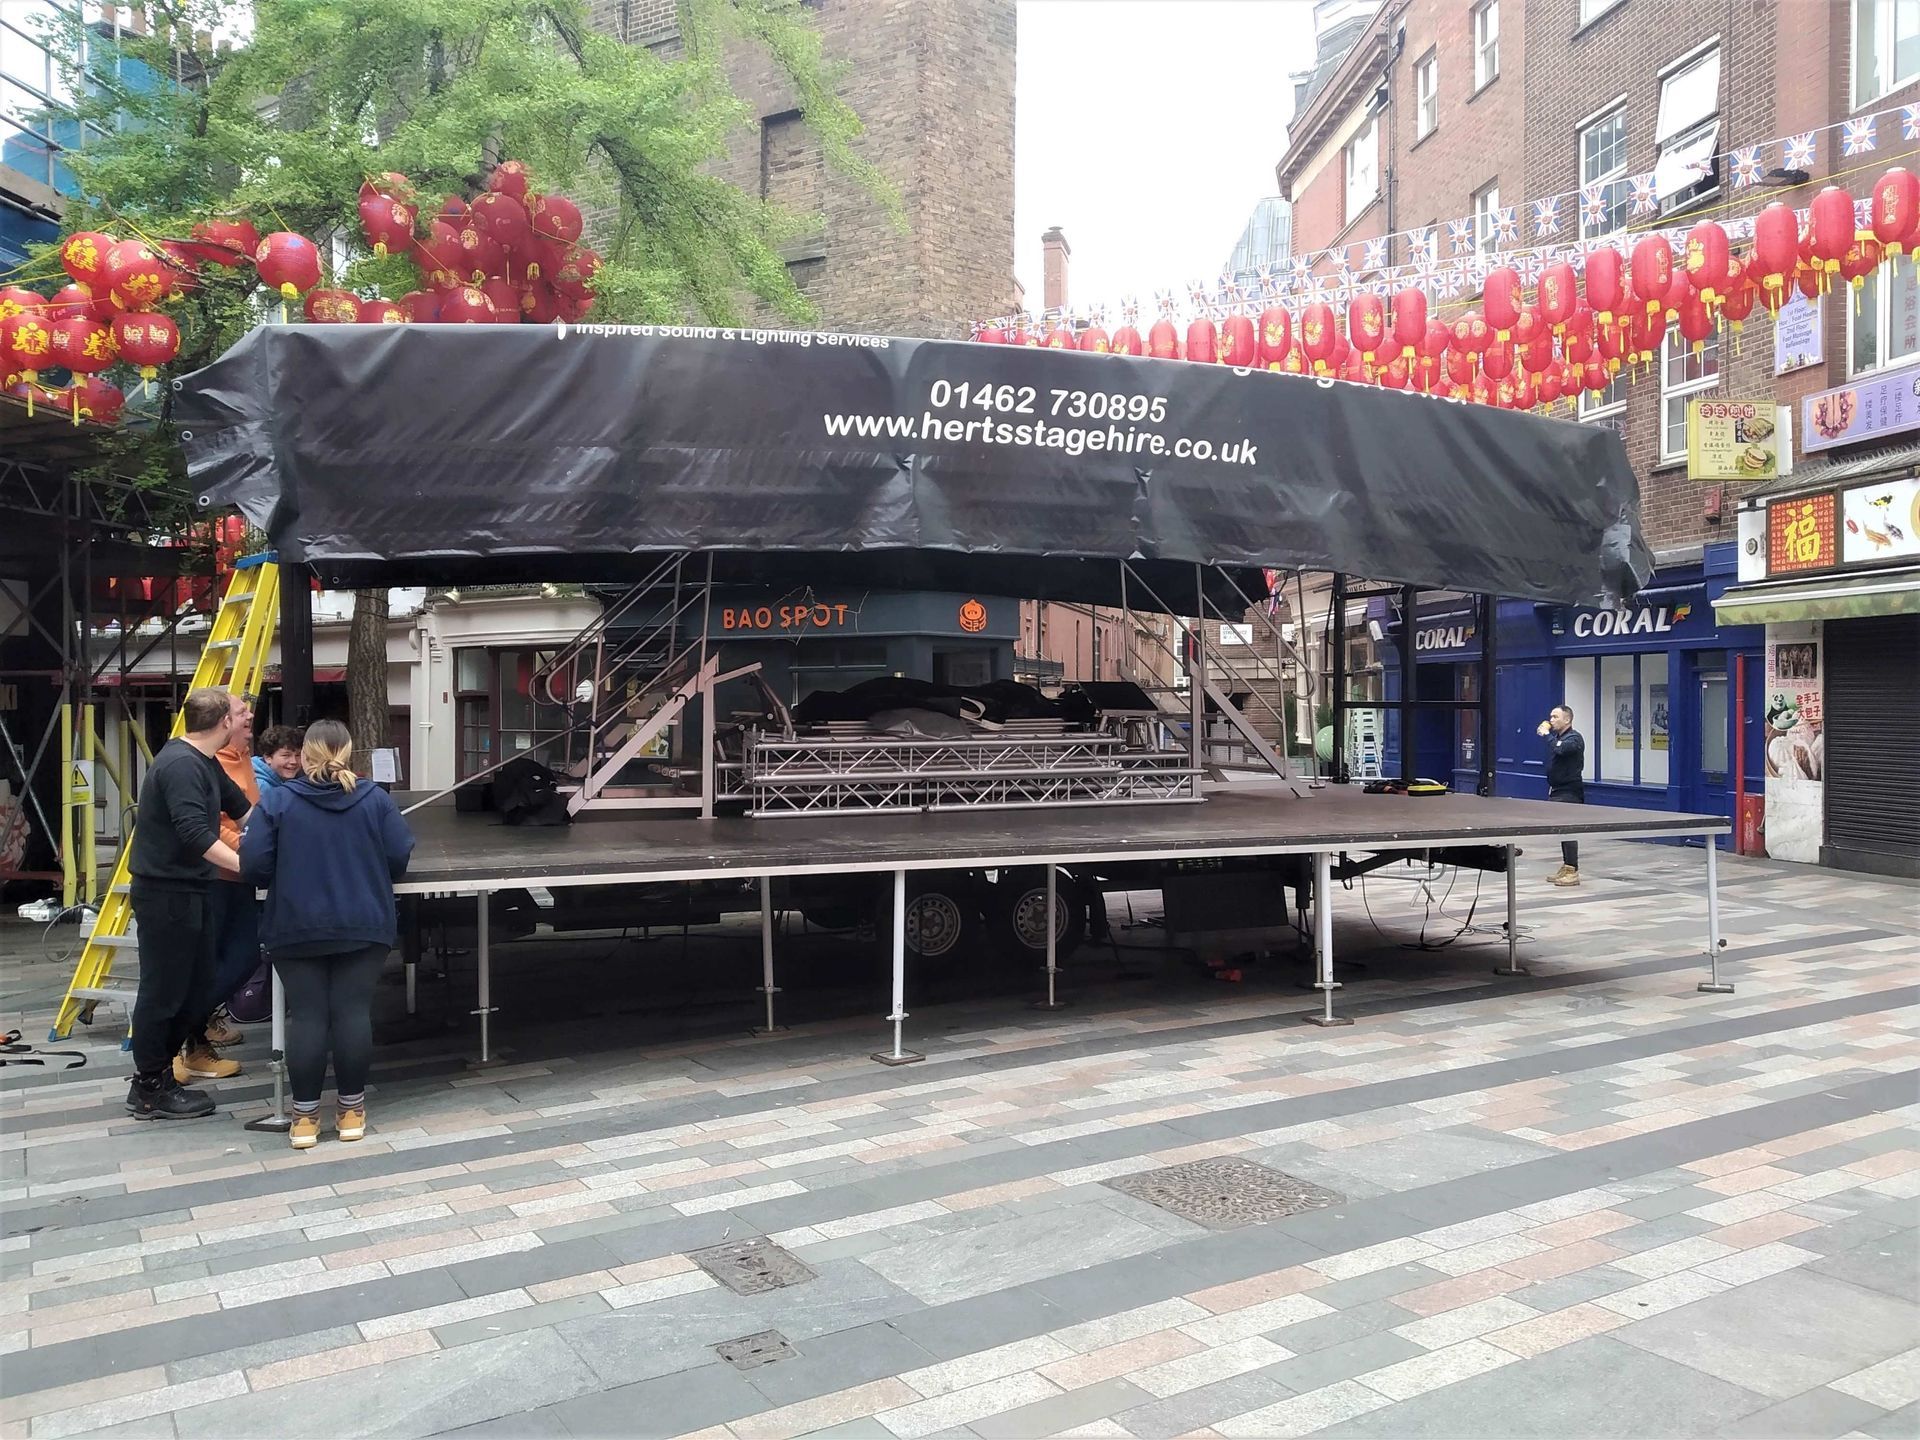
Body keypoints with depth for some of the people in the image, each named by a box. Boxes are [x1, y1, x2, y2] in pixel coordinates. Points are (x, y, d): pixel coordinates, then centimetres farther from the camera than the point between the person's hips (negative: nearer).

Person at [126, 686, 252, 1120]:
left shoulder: (205, 763, 12)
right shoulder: (181, 765, -20)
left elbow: (241, 807, 22)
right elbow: (195, 834, -29)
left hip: (187, 889, 10)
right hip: (165, 892, -10)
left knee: (195, 987, 14)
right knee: (163, 989, 0)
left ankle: (156, 1078, 24)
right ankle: (149, 1091, 11)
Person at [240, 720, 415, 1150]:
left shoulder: (277, 801, -3)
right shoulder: (375, 799, -1)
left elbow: (254, 865, -7)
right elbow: (399, 858, -2)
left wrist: (284, 881, 14)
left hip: (296, 929, 0)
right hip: (363, 926, 1)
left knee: (306, 1016, 3)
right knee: (353, 1012, 3)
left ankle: (305, 1116, 9)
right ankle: (352, 1110, 10)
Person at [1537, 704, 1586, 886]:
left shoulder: (1574, 738, -11)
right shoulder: (1557, 736, 16)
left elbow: (1559, 749, -31)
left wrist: (1546, 734, -20)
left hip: (1569, 793, -9)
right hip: (1557, 791, 9)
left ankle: (1573, 871, -8)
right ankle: (1565, 867, 19)